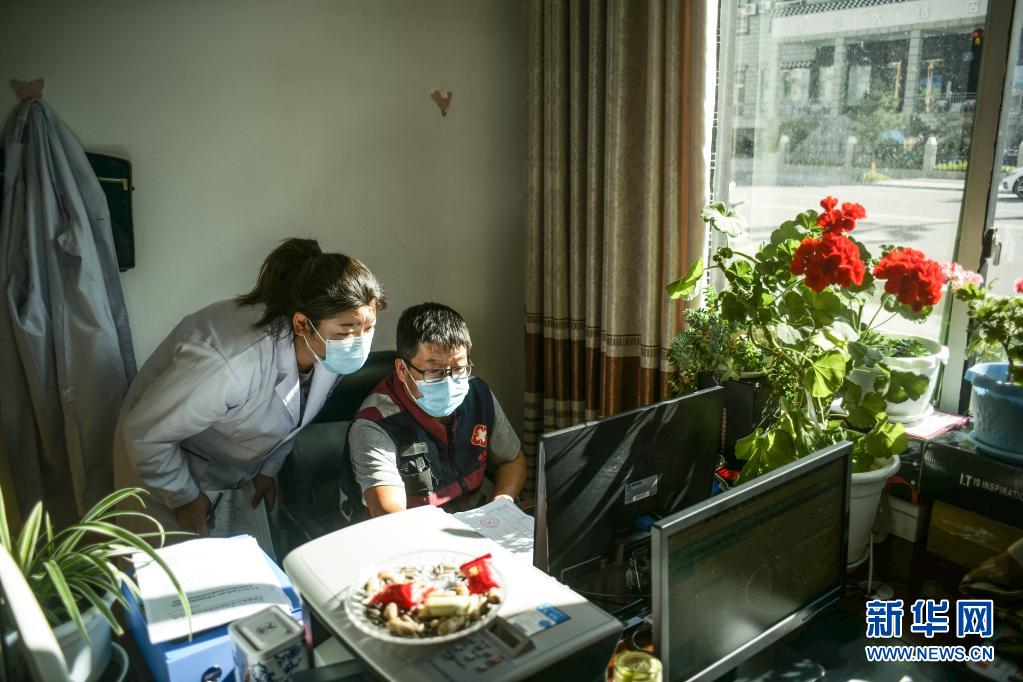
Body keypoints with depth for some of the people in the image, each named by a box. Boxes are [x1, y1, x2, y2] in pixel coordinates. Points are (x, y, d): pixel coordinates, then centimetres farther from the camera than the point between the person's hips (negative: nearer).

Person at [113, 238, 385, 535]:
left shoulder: (330, 349, -20)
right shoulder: (229, 365, -42)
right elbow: (145, 433, -27)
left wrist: (269, 468, 9)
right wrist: (185, 498, -14)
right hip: (169, 465, -5)